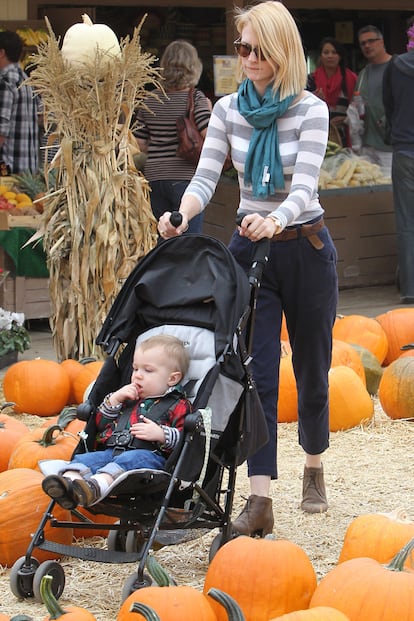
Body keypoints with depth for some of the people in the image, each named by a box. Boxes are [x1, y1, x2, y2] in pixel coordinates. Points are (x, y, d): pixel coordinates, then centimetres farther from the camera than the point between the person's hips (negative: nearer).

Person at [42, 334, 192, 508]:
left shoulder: (178, 406, 13)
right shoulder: (127, 399, 34)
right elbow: (101, 423, 31)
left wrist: (161, 434, -16)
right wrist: (114, 399, 17)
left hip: (149, 454, -6)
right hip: (111, 452, 6)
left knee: (130, 460, -39)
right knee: (84, 459, -23)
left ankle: (95, 486, -67)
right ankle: (69, 482, -56)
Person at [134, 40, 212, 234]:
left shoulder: (150, 100, 8)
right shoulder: (195, 98, -8)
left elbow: (140, 145, 10)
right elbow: (210, 135, -17)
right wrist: (209, 110, 0)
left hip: (154, 176, 5)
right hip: (185, 176, -5)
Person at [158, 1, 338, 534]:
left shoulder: (310, 110, -11)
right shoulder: (228, 110, 1)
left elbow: (304, 188, -21)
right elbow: (205, 179, -6)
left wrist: (274, 220, -42)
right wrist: (183, 216, -27)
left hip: (305, 246, -2)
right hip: (250, 249, 2)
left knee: (311, 366, 11)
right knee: (255, 373, -7)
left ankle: (314, 470, 35)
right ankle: (259, 499, -12)